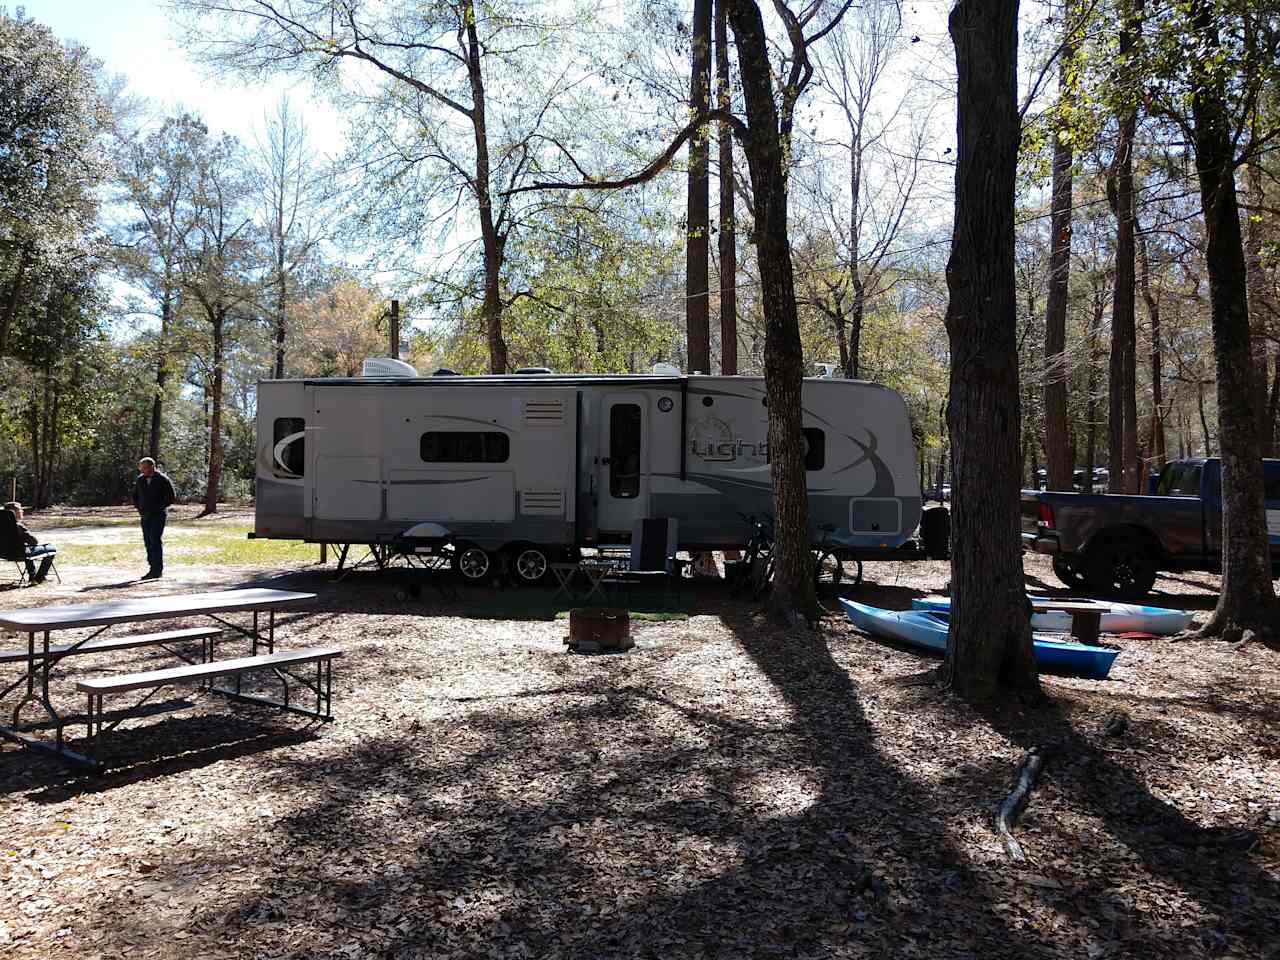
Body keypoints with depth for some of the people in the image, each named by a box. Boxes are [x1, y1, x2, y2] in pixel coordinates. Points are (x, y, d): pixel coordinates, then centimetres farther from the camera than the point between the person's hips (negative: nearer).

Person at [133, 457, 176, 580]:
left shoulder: (163, 480, -7)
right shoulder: (140, 480, 9)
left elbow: (171, 497, -6)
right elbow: (135, 496, 22)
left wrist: (158, 508, -10)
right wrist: (139, 508, 7)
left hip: (158, 515, -6)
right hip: (145, 516, 6)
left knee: (155, 541, -13)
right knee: (148, 542, 5)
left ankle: (158, 570, -13)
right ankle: (153, 569, 11)